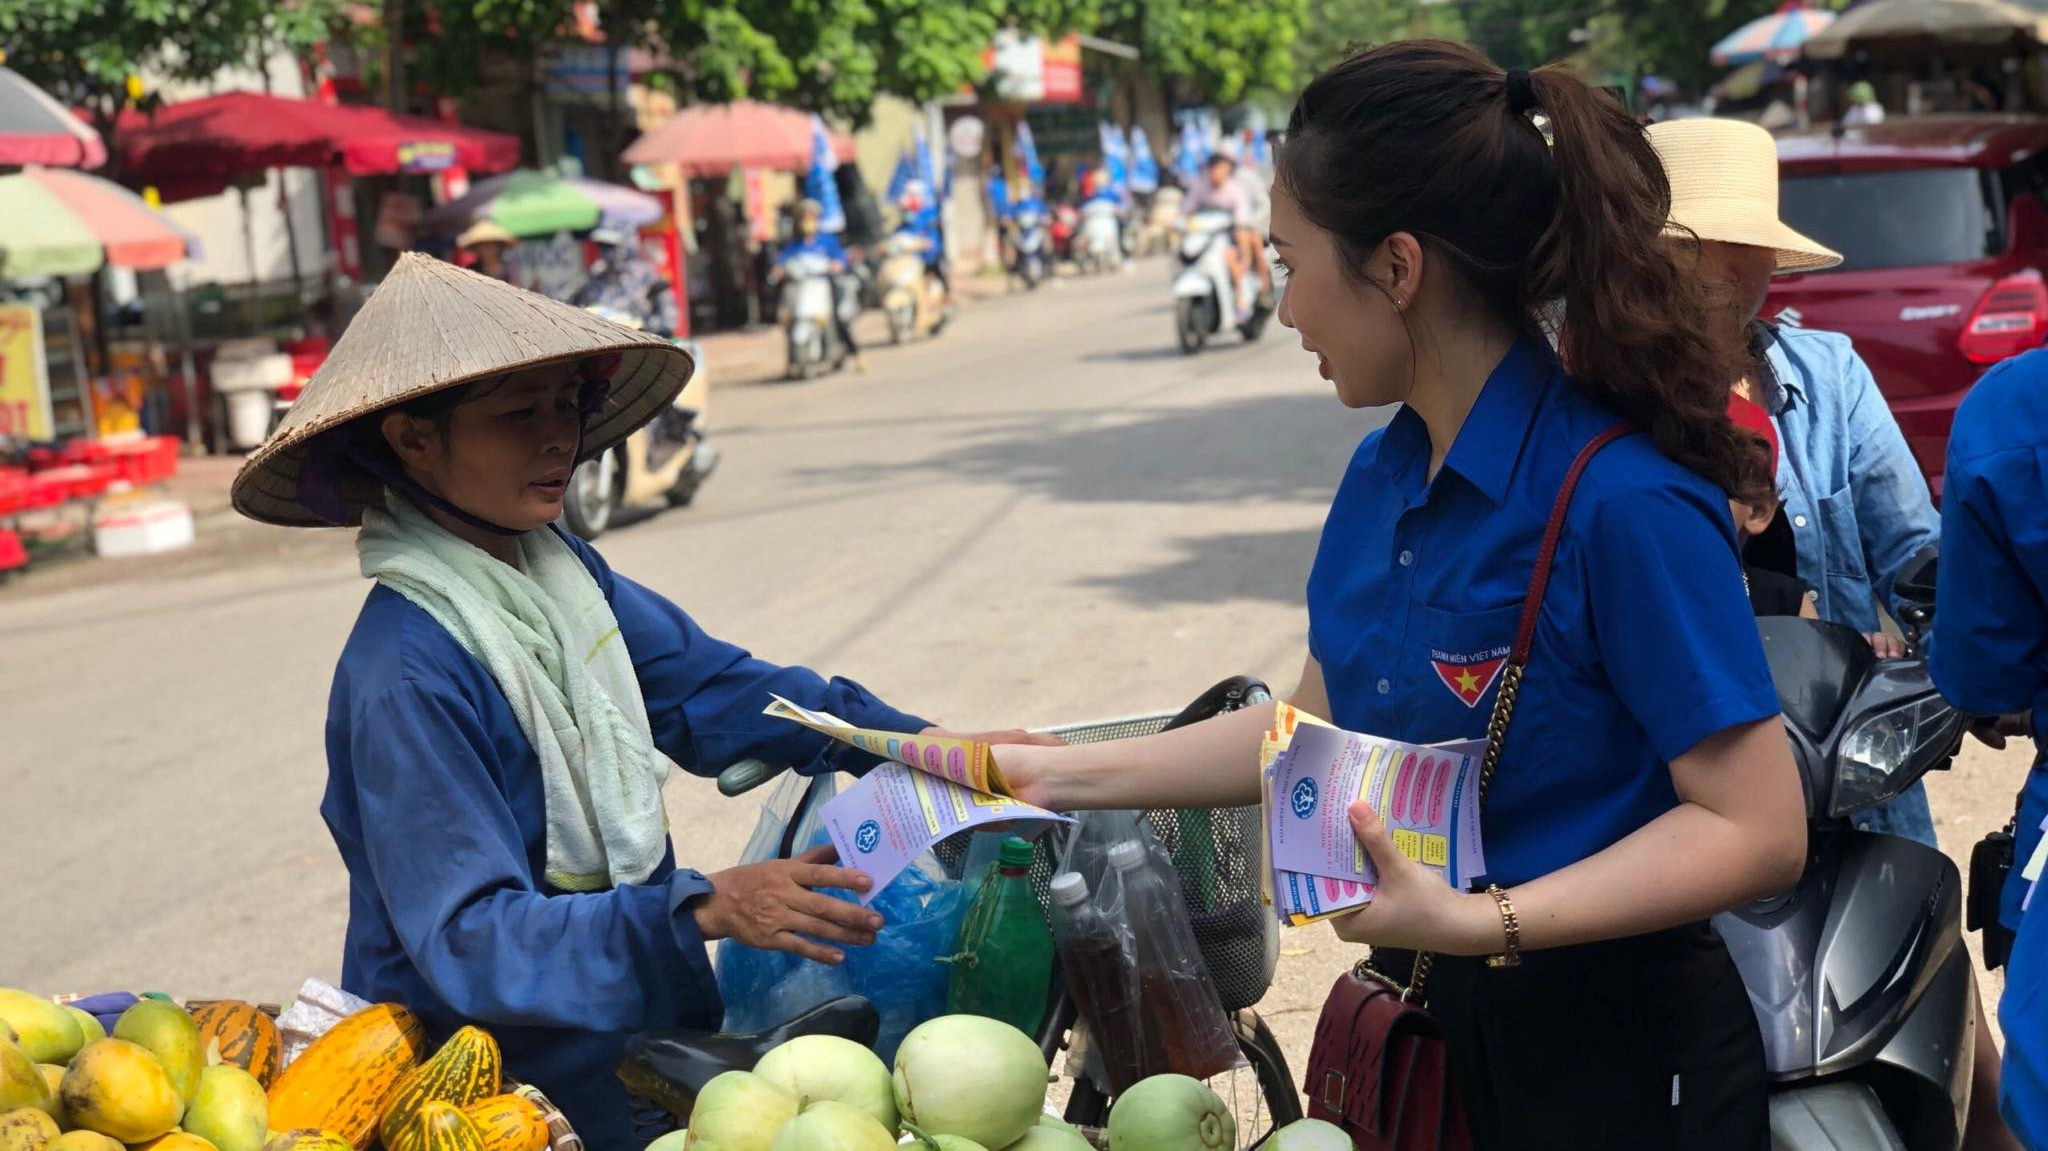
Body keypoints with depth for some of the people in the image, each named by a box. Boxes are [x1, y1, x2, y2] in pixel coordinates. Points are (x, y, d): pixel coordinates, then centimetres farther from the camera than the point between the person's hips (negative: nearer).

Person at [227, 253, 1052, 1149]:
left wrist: (922, 743, -1)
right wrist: (705, 908, -34)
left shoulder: (562, 571, 0)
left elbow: (707, 684, 9)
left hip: (642, 1023, 7)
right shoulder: (404, 672, -23)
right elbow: (473, 937, -25)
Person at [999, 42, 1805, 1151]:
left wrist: (1481, 921, -31)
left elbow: (1757, 828, -23)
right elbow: (1318, 727, 11)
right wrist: (1062, 775, 9)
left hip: (1615, 1058, -7)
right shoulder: (1384, 472, 1)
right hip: (1437, 1026, 7)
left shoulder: (1625, 500, -24)